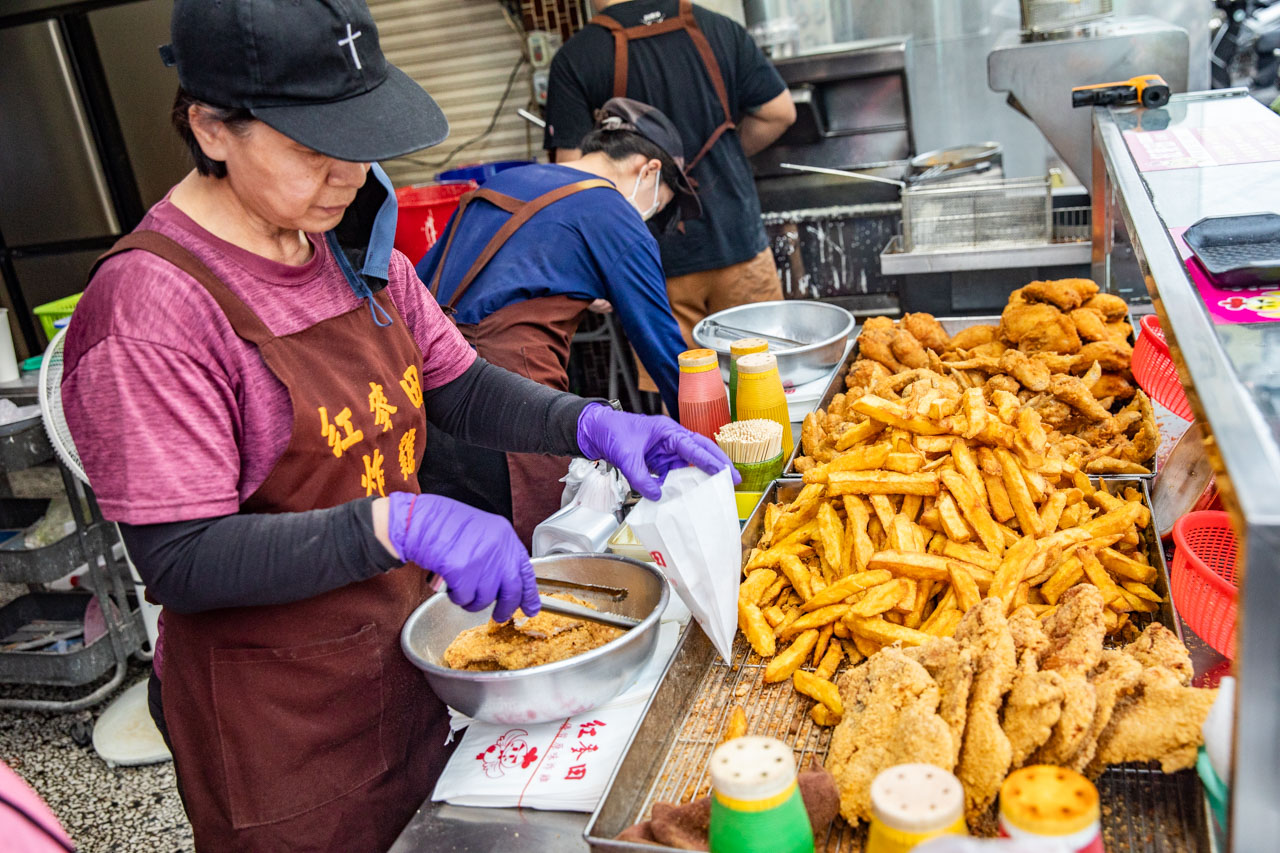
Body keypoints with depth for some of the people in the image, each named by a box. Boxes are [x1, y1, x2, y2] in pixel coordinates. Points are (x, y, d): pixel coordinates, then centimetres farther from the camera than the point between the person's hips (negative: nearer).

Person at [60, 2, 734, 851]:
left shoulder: (353, 241, 0)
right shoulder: (151, 309, -24)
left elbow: (459, 389, 6)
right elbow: (180, 564, -25)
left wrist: (592, 424, -11)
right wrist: (394, 523, -37)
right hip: (279, 717, -6)